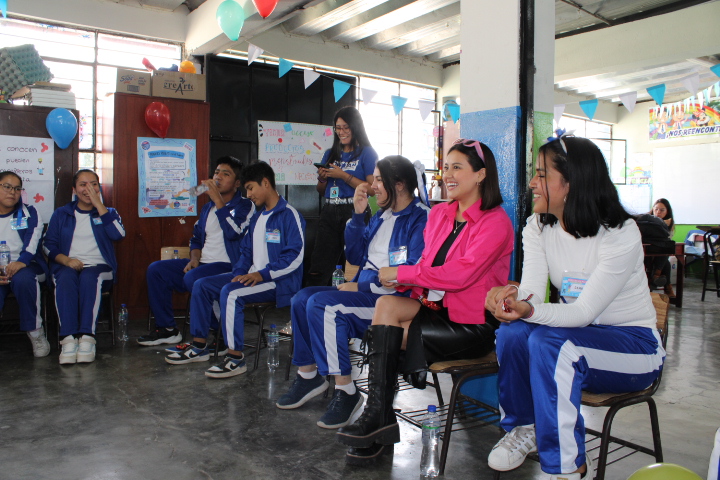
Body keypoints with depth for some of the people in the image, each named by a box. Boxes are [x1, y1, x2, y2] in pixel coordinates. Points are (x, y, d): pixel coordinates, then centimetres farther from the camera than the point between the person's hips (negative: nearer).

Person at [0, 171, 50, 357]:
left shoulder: (29, 214, 10)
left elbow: (34, 240, -7)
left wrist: (21, 261, -28)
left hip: (24, 266, -1)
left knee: (23, 279, -37)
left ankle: (35, 330, -23)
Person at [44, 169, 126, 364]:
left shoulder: (107, 213, 17)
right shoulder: (61, 214, 19)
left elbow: (119, 234, -5)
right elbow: (49, 246, 9)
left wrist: (99, 205, -5)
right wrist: (66, 260, -13)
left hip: (99, 267, -1)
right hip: (68, 266, 1)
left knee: (89, 277, -35)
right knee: (66, 278, -34)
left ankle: (87, 338, -44)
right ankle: (68, 339, -44)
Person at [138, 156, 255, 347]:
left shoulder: (245, 206, -4)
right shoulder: (208, 206, 19)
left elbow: (234, 232, -23)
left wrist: (218, 200, -20)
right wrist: (194, 259, 2)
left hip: (228, 267, -8)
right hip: (203, 264, 8)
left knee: (192, 278, -34)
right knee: (156, 269, -3)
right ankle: (167, 329, 5)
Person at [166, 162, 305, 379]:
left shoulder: (288, 215, -12)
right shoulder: (258, 217, 18)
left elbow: (295, 256, -20)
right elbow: (246, 251, 22)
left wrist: (263, 274, -22)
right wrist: (239, 272, 3)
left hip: (280, 280, -10)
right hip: (253, 276, 10)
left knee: (230, 292, -31)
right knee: (202, 285, 2)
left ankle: (236, 359, -22)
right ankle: (199, 347, 9)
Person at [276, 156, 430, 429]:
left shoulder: (420, 219, -11)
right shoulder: (382, 215, 17)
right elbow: (356, 257, 17)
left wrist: (362, 286, -19)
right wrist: (357, 215, 6)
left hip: (393, 297, -9)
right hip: (364, 289, 9)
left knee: (322, 304, -26)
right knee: (302, 299, 0)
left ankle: (345, 392, -16)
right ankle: (308, 375, 10)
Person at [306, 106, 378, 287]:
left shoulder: (366, 153, 3)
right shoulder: (330, 154, 19)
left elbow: (372, 189, -9)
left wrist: (343, 175, -11)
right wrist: (322, 179, 2)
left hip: (354, 212, -5)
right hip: (330, 213, 5)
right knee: (318, 270, -1)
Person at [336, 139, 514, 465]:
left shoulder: (496, 222, -10)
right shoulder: (439, 214, 13)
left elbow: (461, 274, -21)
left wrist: (401, 273, -16)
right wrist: (400, 279, -8)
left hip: (473, 324, -6)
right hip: (436, 308, 6)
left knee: (385, 336, -21)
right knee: (386, 305, -23)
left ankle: (377, 418, 1)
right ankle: (378, 420, -19)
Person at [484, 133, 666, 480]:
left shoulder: (622, 234, -21)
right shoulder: (538, 227, -4)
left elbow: (585, 311, -27)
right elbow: (532, 291, -16)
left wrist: (530, 311, -45)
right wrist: (512, 298, -40)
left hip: (634, 344, -5)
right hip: (578, 333, 5)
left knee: (549, 342, -33)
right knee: (512, 331, -25)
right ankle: (523, 428, 1)